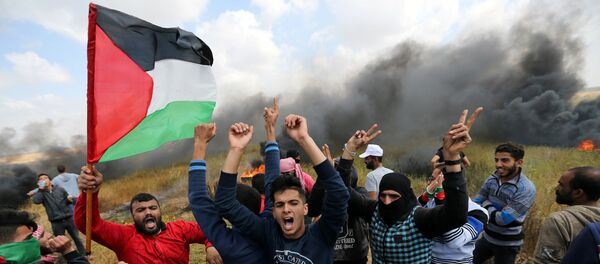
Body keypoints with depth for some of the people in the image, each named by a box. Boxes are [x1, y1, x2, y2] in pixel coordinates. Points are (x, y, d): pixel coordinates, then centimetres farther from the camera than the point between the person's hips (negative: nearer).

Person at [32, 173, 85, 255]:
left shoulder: (60, 189, 6)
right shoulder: (41, 193, 1)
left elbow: (69, 200, 15)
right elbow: (36, 201, -21)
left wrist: (69, 199, -8)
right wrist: (41, 189, -13)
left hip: (69, 218, 1)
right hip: (56, 222, -1)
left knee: (77, 238, 10)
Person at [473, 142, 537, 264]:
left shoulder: (526, 189, -24)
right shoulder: (492, 179, -6)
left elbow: (502, 219, -27)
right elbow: (475, 202, -5)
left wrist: (485, 204, -13)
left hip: (507, 244, -5)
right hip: (487, 237, 5)